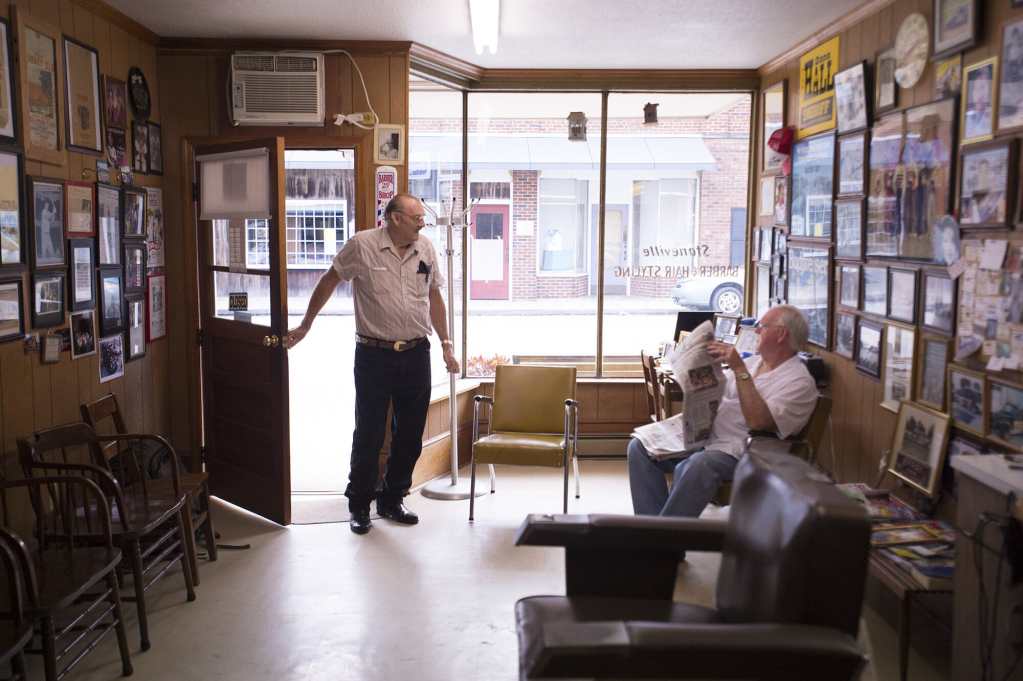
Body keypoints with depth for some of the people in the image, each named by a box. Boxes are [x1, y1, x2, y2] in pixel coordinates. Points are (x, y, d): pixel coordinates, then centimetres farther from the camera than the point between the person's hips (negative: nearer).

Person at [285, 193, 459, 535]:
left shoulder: (425, 248, 5)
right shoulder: (362, 245, -7)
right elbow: (329, 281, 3)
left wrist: (447, 344, 13)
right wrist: (305, 326, 7)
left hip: (416, 354, 4)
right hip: (374, 355, -4)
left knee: (410, 436, 10)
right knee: (368, 435, 2)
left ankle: (392, 501, 27)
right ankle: (359, 506, 18)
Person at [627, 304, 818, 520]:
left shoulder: (799, 381, -7)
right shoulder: (753, 362, 20)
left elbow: (758, 421, -22)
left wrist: (739, 370, -21)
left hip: (736, 450, -8)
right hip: (704, 434, 9)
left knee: (696, 467, -39)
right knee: (639, 447, -9)